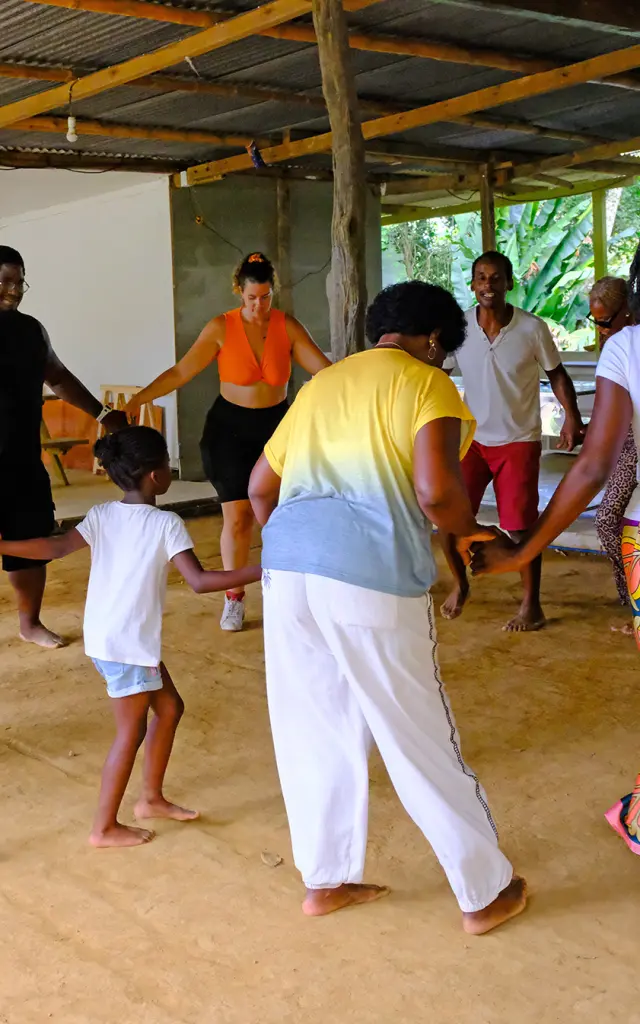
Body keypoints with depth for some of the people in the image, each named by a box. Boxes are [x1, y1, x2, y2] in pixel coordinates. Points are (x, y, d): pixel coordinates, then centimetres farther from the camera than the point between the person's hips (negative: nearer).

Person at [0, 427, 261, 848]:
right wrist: (259, 572, -19)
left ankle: (152, 798, 33)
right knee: (131, 732, 7)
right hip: (129, 643, -7)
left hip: (106, 637, 8)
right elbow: (200, 581, -21)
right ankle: (105, 828, 16)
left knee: (170, 707, 21)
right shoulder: (166, 524, -15)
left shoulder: (102, 515, 1)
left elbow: (55, 547, -11)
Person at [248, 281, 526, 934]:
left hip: (286, 565, 6)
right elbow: (435, 489, -12)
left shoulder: (320, 383, 24)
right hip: (371, 575, -5)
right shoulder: (427, 383, 4)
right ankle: (485, 894, 23)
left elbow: (260, 486, 26)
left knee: (316, 732, 17)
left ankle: (326, 879, 31)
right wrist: (467, 531, 8)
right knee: (423, 742, 7)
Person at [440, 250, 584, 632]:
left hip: (519, 440, -2)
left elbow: (557, 374, -2)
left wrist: (572, 417, -16)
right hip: (471, 438, 2)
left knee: (521, 524, -1)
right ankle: (460, 585, 25)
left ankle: (532, 605, 16)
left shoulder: (533, 328, -11)